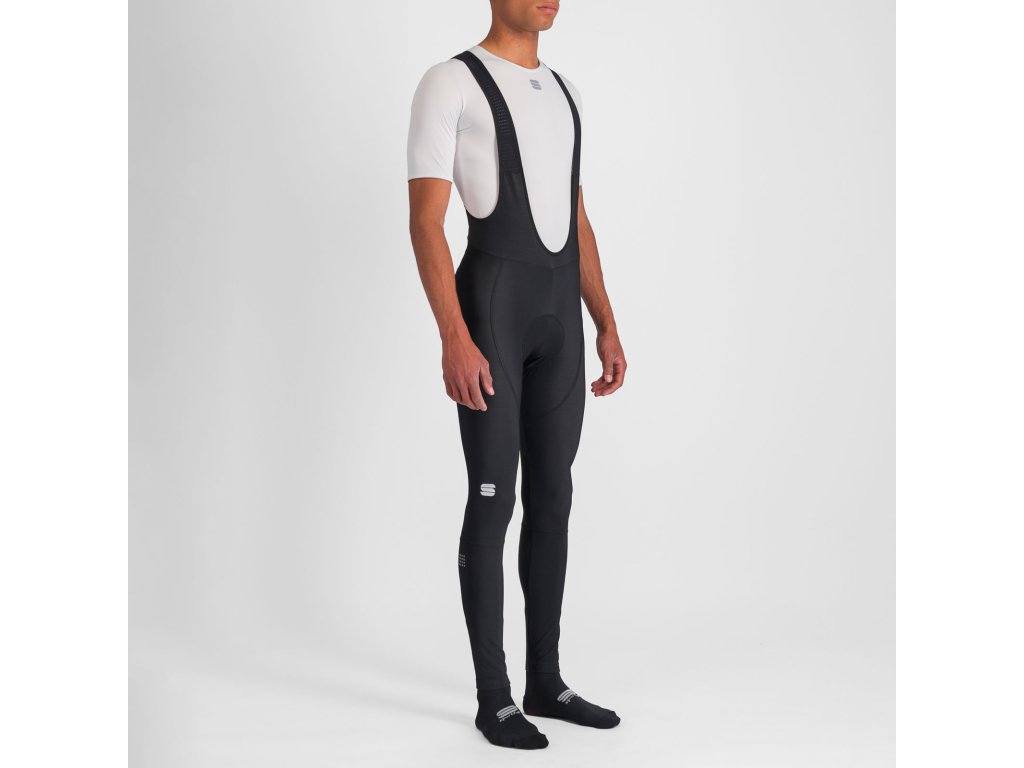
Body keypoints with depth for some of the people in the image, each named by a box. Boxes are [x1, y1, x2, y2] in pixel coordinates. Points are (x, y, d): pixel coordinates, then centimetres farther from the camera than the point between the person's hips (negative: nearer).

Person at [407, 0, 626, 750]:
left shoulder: (564, 92, 20)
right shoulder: (448, 83, -5)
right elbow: (425, 223, -12)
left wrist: (608, 328, 14)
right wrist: (454, 340, -22)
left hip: (557, 315, 8)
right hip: (489, 306, -8)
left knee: (553, 496, 9)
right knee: (494, 501, -4)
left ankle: (546, 681, 21)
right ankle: (494, 697, 9)